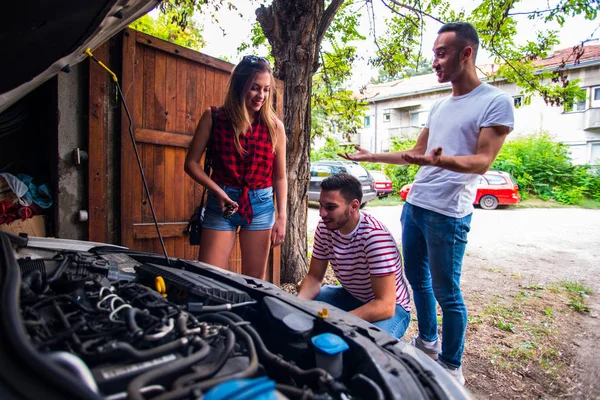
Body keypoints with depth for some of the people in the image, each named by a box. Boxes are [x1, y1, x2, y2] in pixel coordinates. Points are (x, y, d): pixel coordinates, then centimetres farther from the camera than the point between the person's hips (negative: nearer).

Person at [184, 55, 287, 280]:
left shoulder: (275, 127, 2)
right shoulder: (213, 117, -1)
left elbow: (280, 177, 5)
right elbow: (191, 163, 1)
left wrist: (281, 217, 0)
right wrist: (217, 191, -13)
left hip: (261, 205, 1)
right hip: (222, 204, -1)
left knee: (255, 280, 10)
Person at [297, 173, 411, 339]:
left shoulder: (375, 236, -31)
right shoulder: (324, 227, -12)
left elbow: (385, 305, -33)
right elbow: (314, 277, -3)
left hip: (390, 307, -5)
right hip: (351, 296, 6)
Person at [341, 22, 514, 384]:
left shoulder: (496, 102, -5)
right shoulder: (439, 106, 17)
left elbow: (482, 162, -14)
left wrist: (440, 160, -33)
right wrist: (370, 157, 20)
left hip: (448, 213, -8)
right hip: (414, 205, 8)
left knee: (447, 292, 2)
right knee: (416, 278, 17)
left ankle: (452, 367, 21)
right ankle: (427, 341, 37)